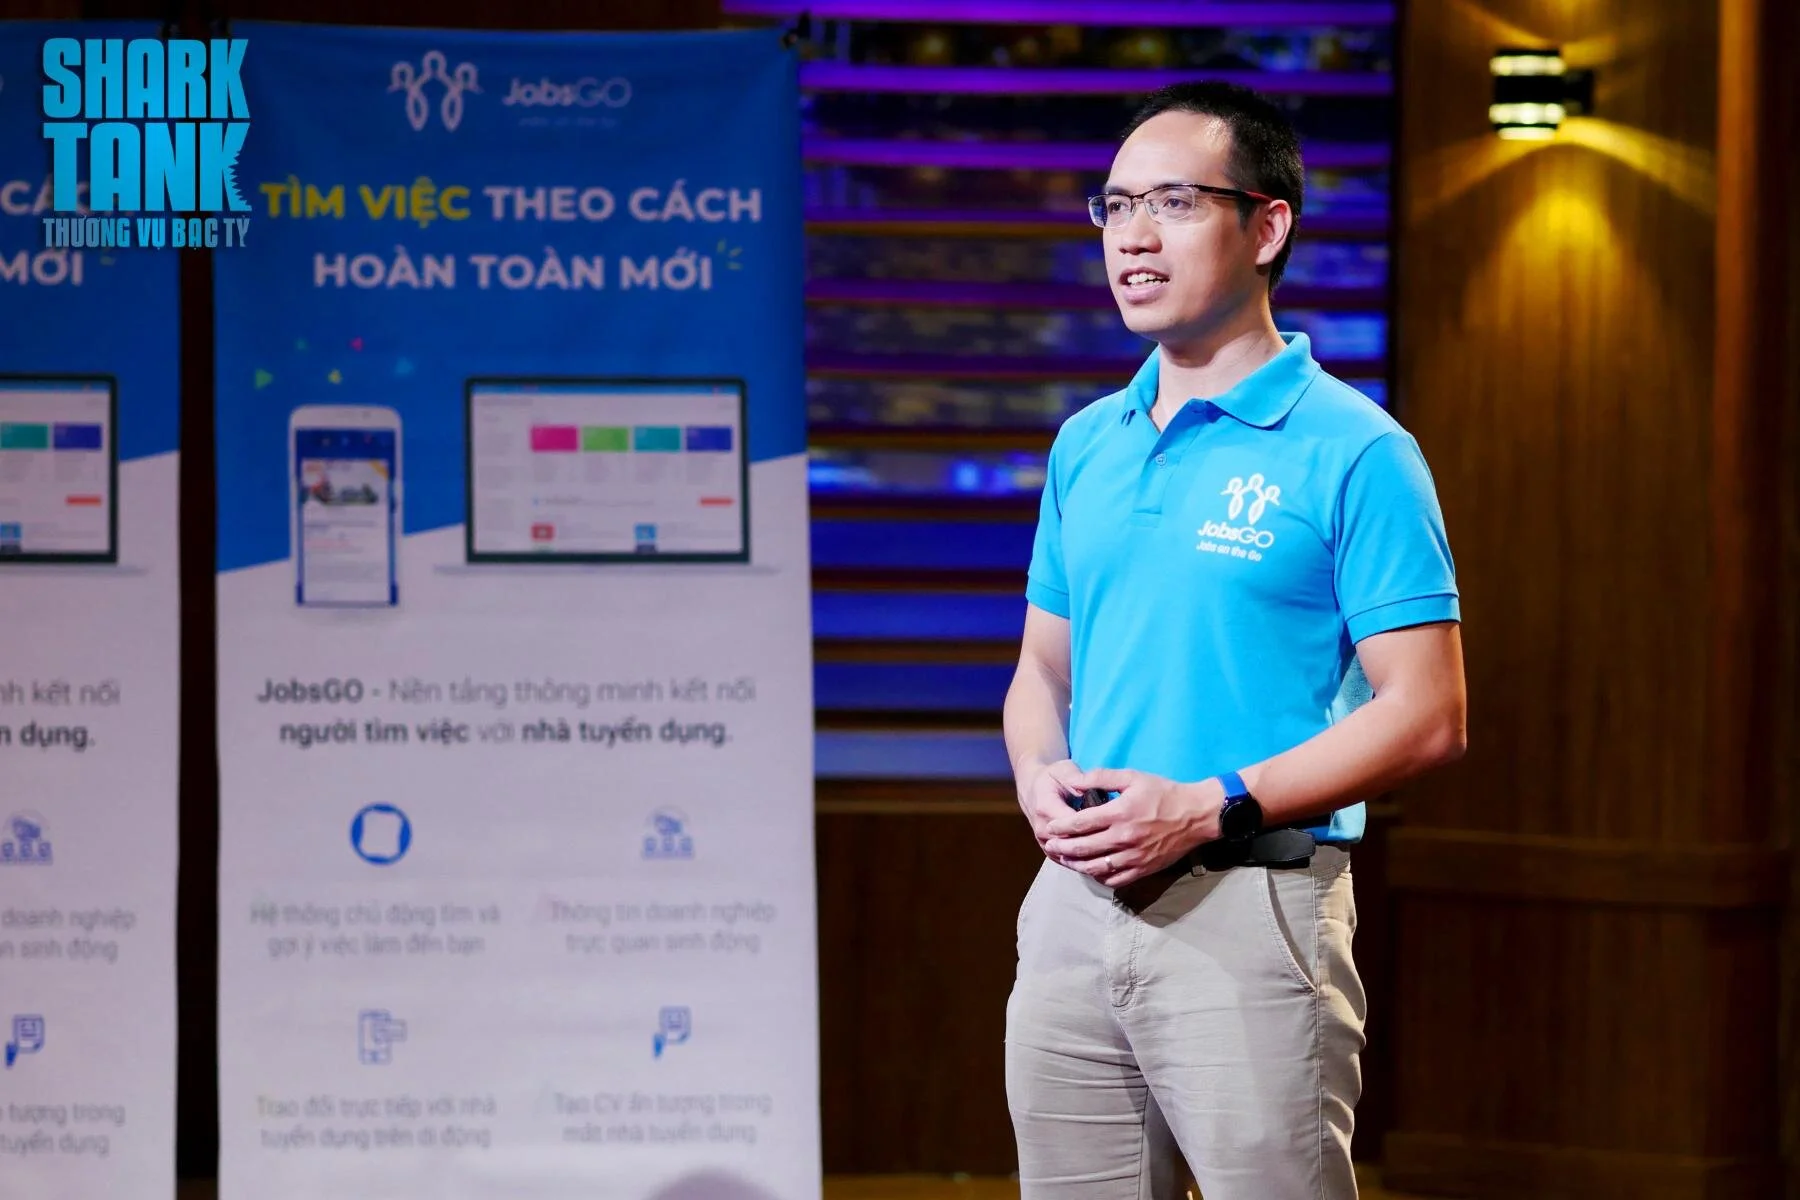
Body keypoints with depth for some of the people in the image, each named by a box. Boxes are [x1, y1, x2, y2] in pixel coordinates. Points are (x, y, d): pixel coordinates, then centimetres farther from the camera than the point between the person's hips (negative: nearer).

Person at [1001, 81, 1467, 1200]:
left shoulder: (1353, 452, -6)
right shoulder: (1086, 445, 14)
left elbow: (1427, 717, -10)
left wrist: (1209, 810, -17)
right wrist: (1040, 778, -1)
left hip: (1250, 911, -6)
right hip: (1075, 899, 6)